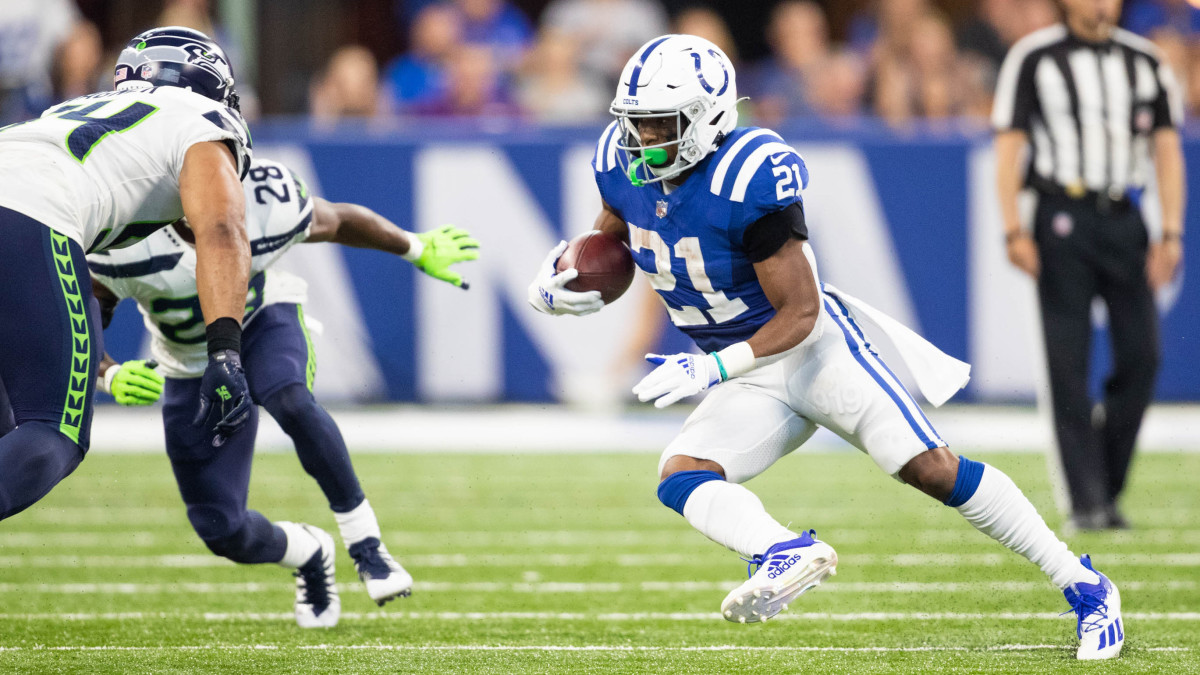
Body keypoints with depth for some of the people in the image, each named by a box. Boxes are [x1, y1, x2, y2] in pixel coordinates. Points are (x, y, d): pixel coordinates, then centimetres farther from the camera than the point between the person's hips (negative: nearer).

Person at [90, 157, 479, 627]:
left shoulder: (267, 214, -31)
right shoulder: (126, 249, -35)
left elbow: (338, 221, -7)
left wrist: (419, 251, 9)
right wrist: (110, 376, -43)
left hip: (264, 322, -1)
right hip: (192, 371, 1)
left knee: (291, 403, -38)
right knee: (222, 532, -4)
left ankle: (364, 541, -21)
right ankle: (307, 553, 31)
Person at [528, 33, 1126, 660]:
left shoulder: (748, 178, -26)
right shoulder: (625, 165, -5)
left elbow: (800, 312, -22)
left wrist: (711, 369, -30)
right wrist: (557, 283, -5)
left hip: (815, 347, -7)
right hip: (751, 387, 7)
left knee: (931, 469, -12)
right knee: (681, 478, -18)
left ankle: (1082, 585, -2)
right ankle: (788, 552, -43)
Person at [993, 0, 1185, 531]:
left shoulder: (1145, 61, 11)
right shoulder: (1033, 58, 1)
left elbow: (1167, 149, 11)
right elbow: (1009, 147, 0)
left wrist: (1171, 233, 1)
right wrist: (1014, 231, -9)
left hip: (1124, 222, 3)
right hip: (1062, 222, -3)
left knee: (1142, 356, -4)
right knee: (1069, 363, -6)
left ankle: (1107, 487, 11)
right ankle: (1087, 501, -4)